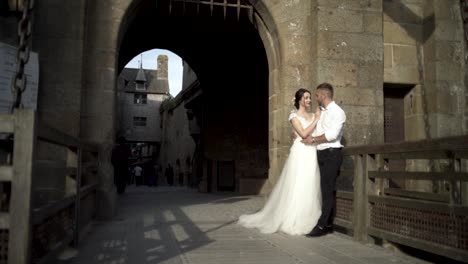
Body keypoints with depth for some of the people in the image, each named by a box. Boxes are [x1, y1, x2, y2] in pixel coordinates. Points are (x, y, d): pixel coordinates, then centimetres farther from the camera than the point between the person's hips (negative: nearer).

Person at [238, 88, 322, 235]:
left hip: (312, 154, 6)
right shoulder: (294, 116, 0)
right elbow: (304, 133, -13)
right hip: (300, 153, -6)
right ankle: (292, 222, 3)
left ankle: (307, 221, 13)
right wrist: (316, 120, -10)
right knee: (297, 187, -5)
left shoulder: (313, 116, 17)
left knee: (310, 188, 5)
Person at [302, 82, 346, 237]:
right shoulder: (321, 112, 14)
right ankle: (328, 224, 17)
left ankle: (322, 225, -5)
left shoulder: (337, 112, -10)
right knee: (326, 190, 10)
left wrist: (313, 139, -11)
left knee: (328, 190, -7)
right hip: (321, 154, 8)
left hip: (331, 154, -8)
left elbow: (332, 135, -20)